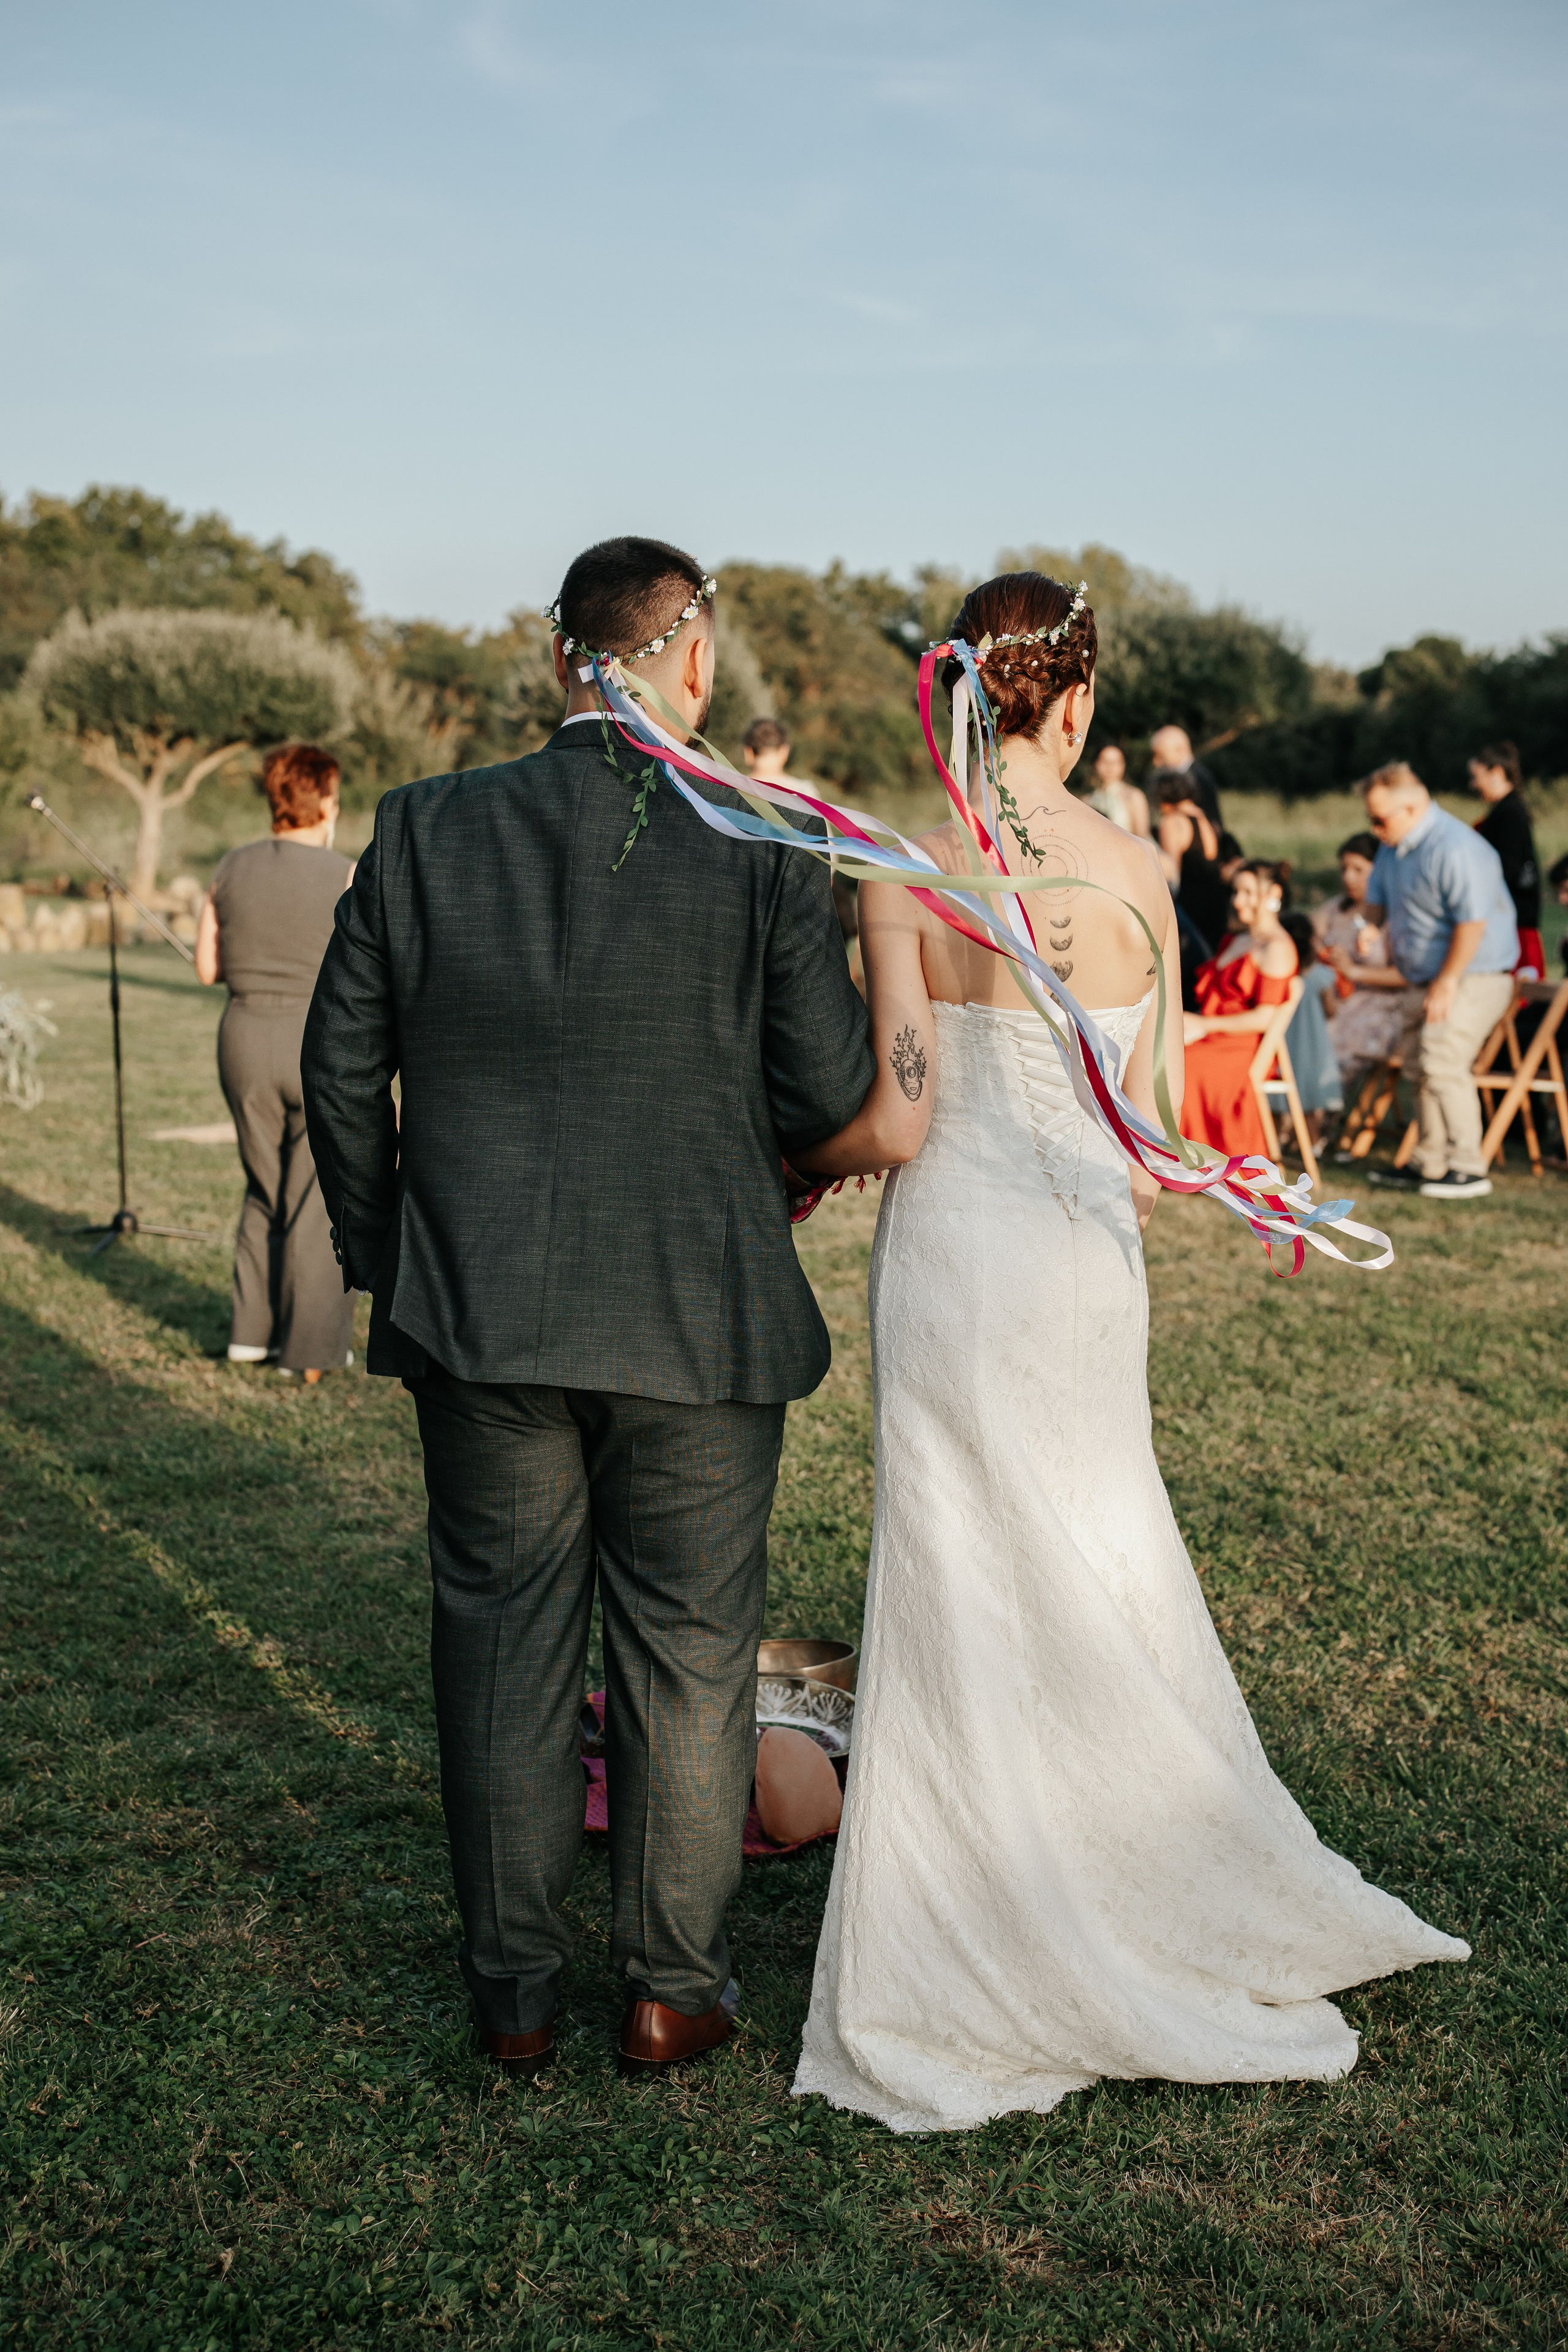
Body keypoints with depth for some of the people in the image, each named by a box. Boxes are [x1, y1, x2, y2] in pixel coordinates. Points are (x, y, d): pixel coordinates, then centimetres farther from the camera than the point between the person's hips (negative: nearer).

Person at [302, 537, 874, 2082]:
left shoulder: (421, 831, -2)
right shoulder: (760, 851, -9)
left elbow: (340, 1068, 2)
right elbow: (832, 1090, -8)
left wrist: (381, 1262, 14)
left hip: (474, 1317, 2)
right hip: (697, 1319, -2)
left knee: (501, 1645, 14)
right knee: (686, 1653, 12)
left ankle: (513, 1990, 25)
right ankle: (671, 1986, 24)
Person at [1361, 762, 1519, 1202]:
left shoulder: (1456, 849, -23)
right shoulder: (1395, 845, 8)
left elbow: (1473, 922, -27)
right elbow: (1376, 901, 24)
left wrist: (1447, 982, -23)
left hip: (1471, 979, -10)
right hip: (1422, 979, 10)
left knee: (1442, 1064, -18)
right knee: (1418, 1067, 10)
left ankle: (1467, 1169, -13)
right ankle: (1431, 1166, 17)